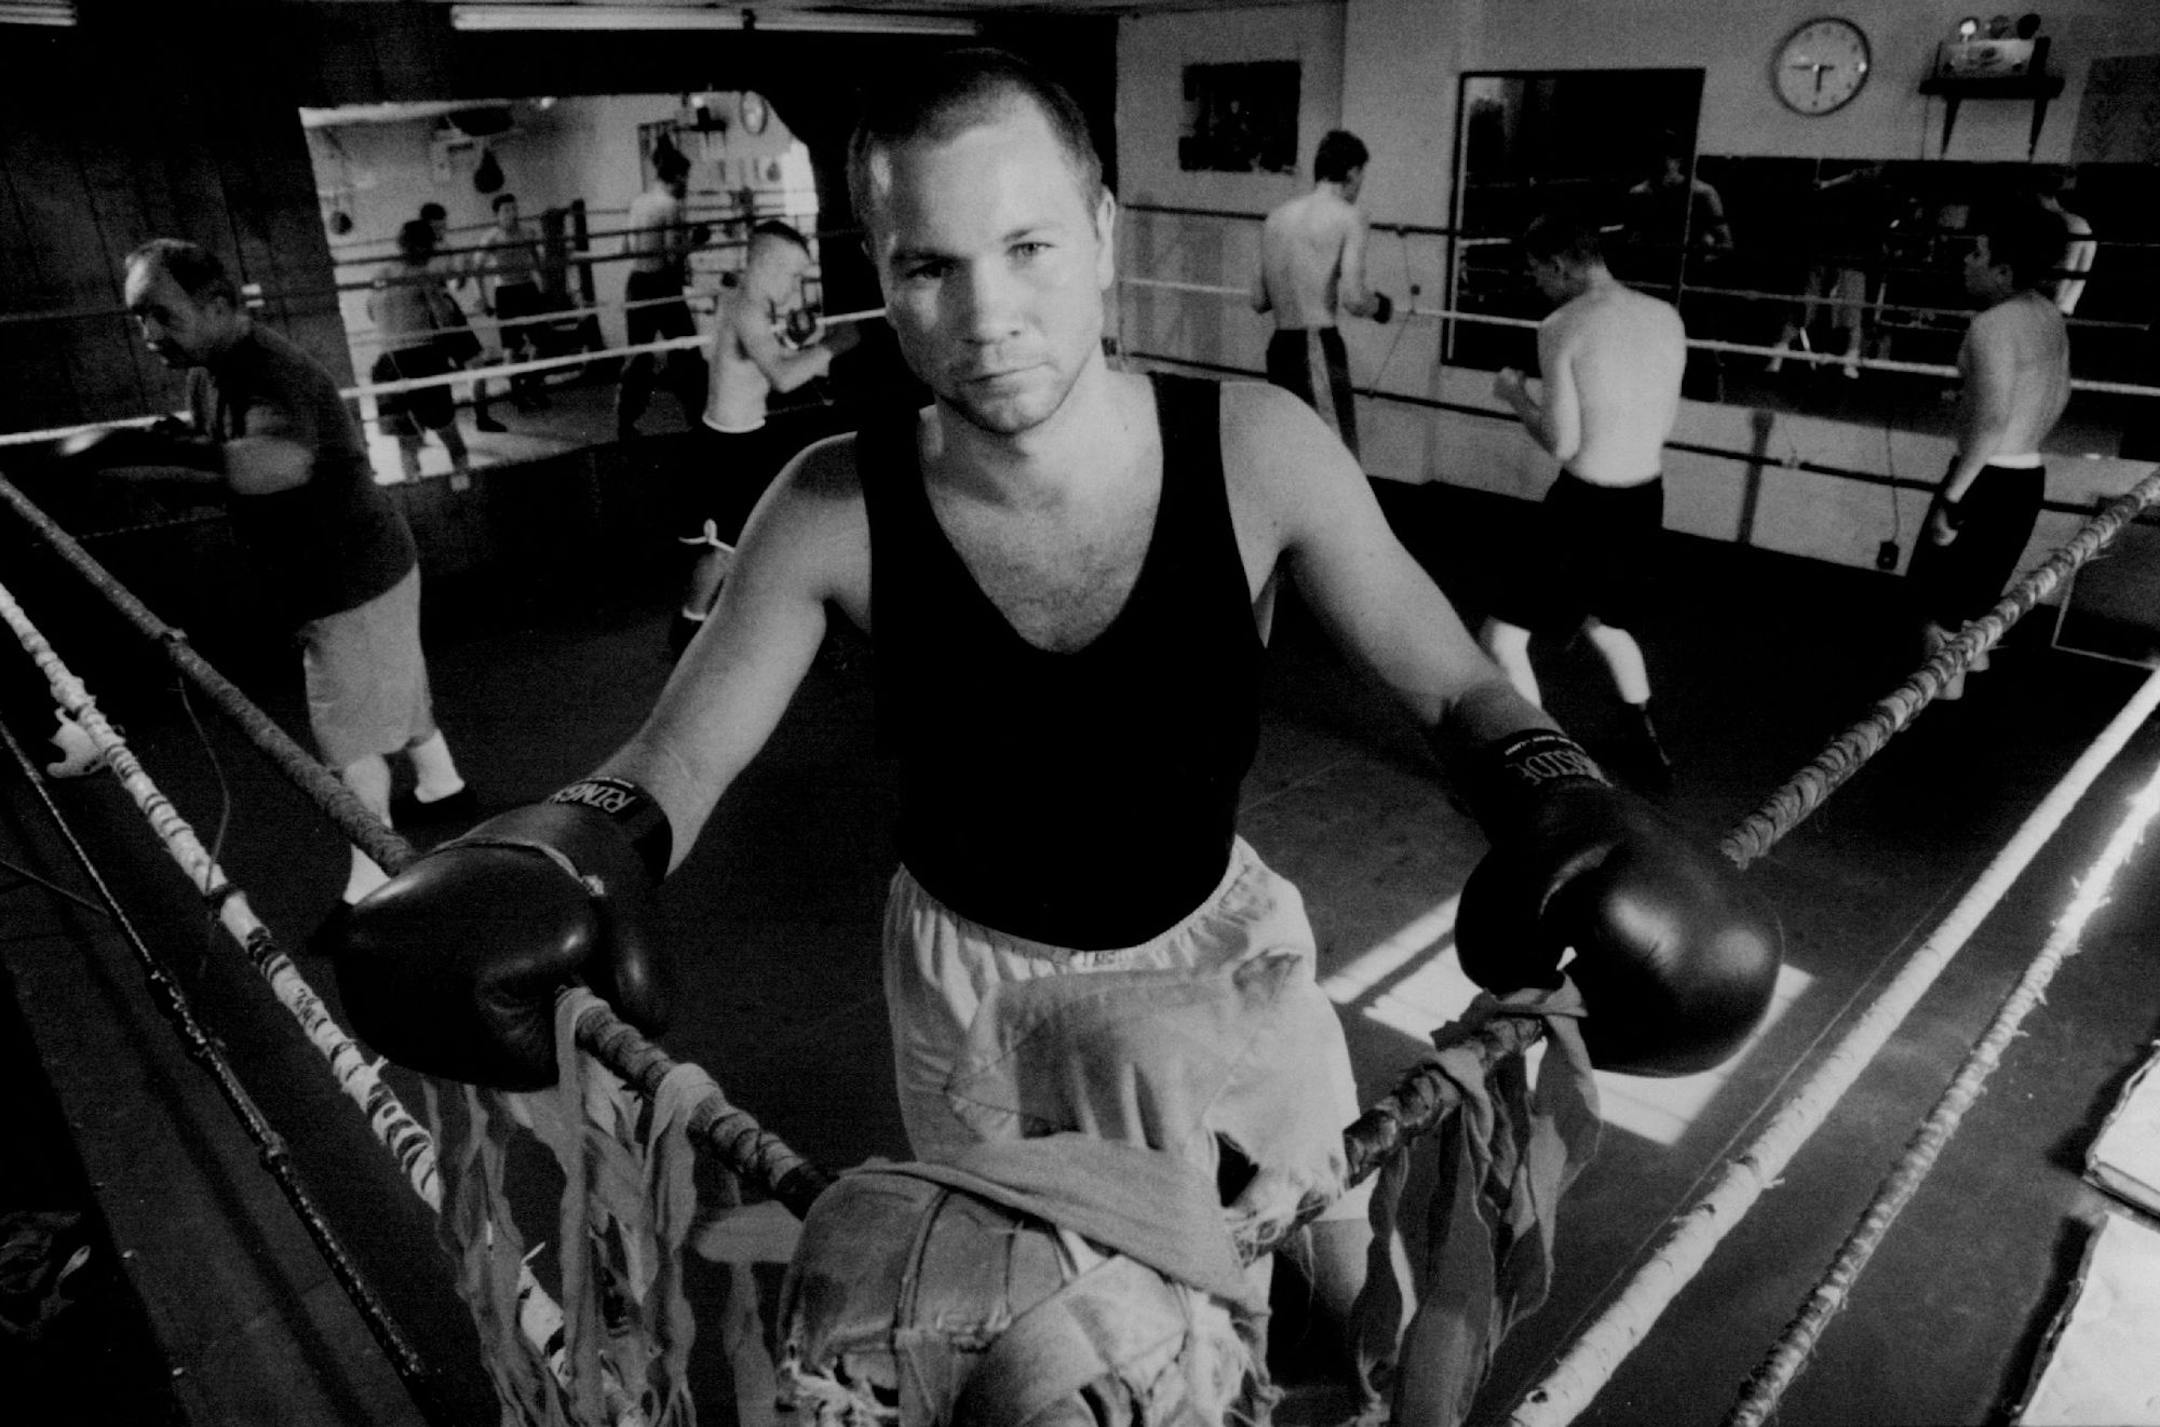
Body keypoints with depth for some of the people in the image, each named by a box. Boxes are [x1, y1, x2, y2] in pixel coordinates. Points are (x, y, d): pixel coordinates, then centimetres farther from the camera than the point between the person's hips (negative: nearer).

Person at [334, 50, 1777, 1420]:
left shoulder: (1259, 450, -25)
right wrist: (558, 855, -35)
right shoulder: (836, 510, -24)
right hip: (978, 970, 0)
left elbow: (1458, 688, -15)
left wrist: (1564, 807, -35)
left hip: (1218, 933, 1)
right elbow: (670, 765, -14)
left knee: (1348, 1279, 23)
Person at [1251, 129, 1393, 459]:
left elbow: (1258, 301, 14)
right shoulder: (1348, 217, -5)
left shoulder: (1277, 217, 13)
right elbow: (1353, 299, -15)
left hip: (1279, 347, 7)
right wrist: (1380, 305, 5)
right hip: (1319, 349, -7)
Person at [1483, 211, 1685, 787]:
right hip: (1646, 503, 8)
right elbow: (1664, 421, 14)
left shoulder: (1561, 327, -13)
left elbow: (1561, 443, -16)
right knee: (1604, 621, 31)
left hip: (1586, 508, -7)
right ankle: (1647, 749, 44)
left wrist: (1515, 393, 2)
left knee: (1503, 636, 6)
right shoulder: (1666, 317, 5)